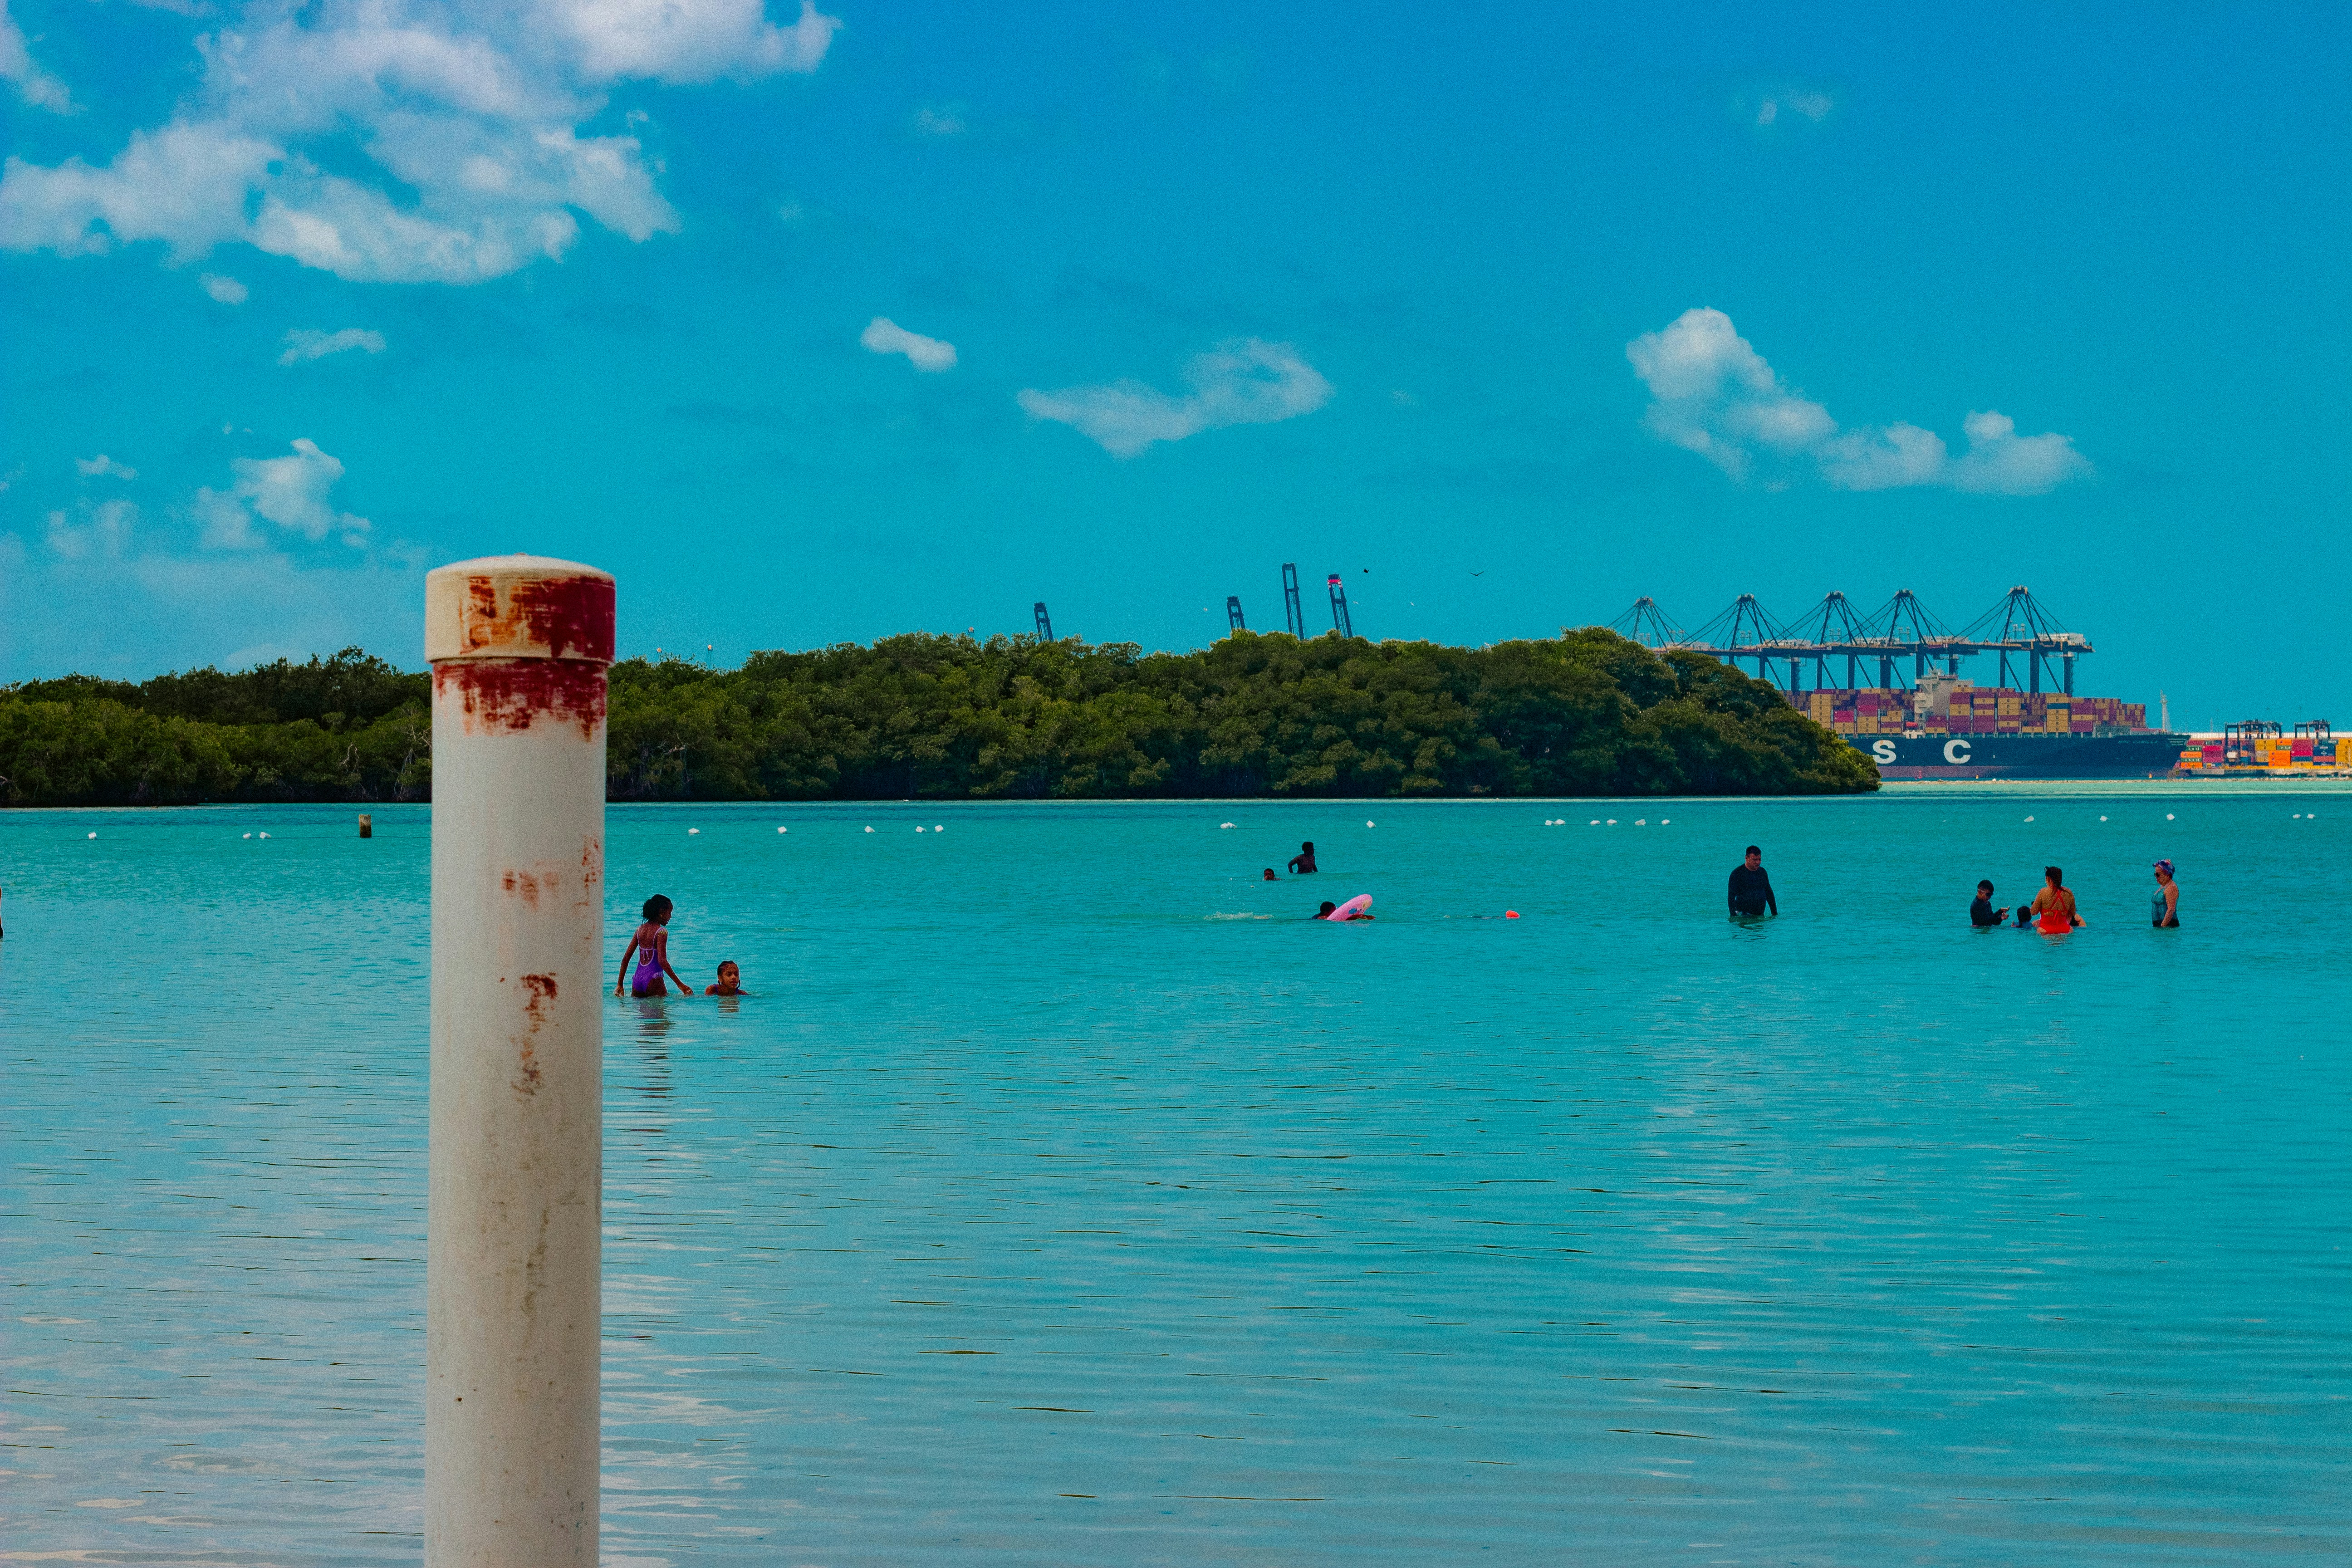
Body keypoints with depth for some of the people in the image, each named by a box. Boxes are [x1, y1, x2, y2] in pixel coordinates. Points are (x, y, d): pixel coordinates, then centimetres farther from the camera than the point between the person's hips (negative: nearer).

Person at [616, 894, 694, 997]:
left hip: (637, 980, 6)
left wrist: (620, 985, 17)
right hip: (653, 981, -6)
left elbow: (625, 959, 12)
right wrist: (680, 984, -16)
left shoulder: (640, 930, 11)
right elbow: (662, 961, -17)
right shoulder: (662, 932, -8)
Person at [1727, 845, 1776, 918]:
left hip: (1760, 915, 6)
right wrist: (1733, 916, -15)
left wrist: (1775, 914, 19)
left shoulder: (1762, 872, 14)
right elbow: (1731, 897, -7)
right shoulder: (1737, 873, -4)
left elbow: (1769, 893, 22)